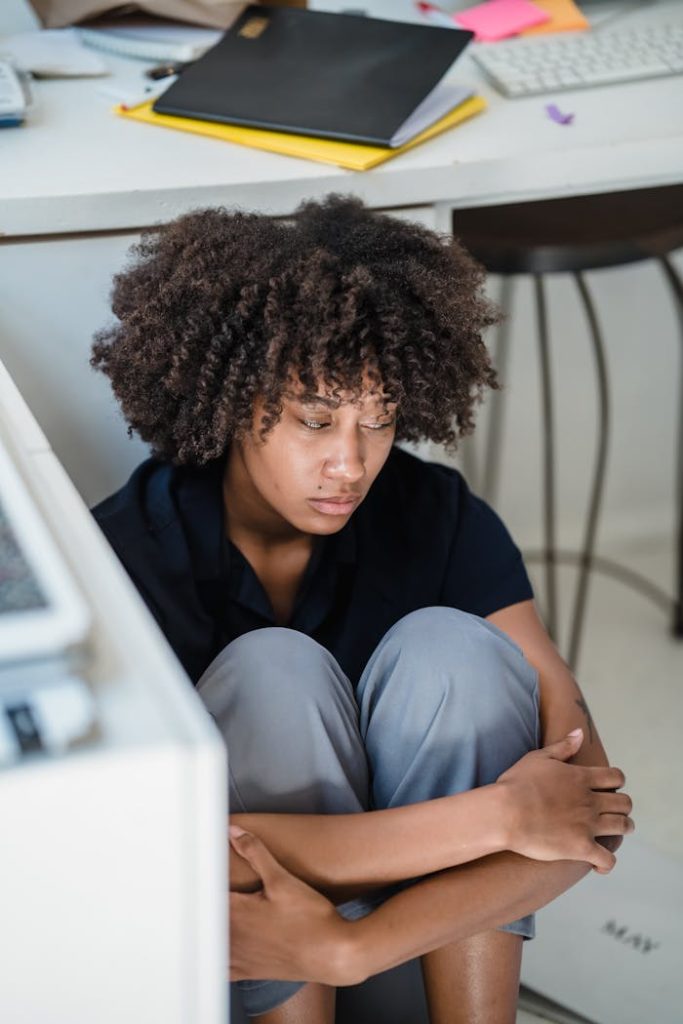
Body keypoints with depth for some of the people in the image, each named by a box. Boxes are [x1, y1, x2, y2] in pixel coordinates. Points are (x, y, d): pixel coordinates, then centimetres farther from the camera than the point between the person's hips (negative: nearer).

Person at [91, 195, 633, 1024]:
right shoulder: (130, 555, -24)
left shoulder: (437, 515, -16)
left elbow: (591, 818, -22)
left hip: (426, 912, 3)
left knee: (449, 647, -25)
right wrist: (498, 814, -35)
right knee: (276, 672, -30)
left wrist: (345, 949, -34)